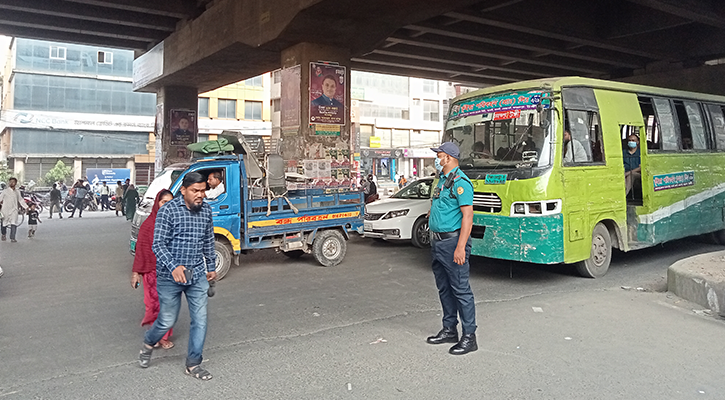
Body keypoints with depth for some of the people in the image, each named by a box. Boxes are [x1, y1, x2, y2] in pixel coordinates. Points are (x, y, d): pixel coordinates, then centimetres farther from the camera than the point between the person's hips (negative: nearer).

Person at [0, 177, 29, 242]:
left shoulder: (17, 192, 10)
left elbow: (21, 200, 20)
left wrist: (26, 207, 18)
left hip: (14, 210, 1)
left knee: (14, 224, -11)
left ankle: (12, 238, -10)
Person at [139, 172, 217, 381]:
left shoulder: (206, 210, 4)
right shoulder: (168, 210, -13)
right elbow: (158, 244, -15)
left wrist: (211, 267, 21)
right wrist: (174, 267, -29)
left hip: (197, 275, 4)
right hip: (170, 277, -4)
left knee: (200, 320, 3)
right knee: (167, 320, 8)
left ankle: (193, 364, 19)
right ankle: (148, 344, 41)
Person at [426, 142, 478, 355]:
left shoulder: (460, 182, -14)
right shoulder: (442, 180, 16)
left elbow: (467, 215, -20)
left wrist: (461, 247, -25)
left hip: (452, 242, -10)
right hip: (438, 242, 10)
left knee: (461, 290, -4)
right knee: (444, 289, 16)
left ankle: (469, 337, 4)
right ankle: (449, 330, 28)